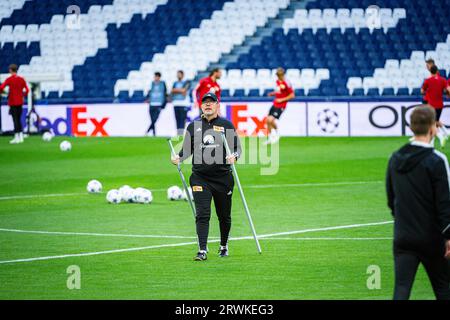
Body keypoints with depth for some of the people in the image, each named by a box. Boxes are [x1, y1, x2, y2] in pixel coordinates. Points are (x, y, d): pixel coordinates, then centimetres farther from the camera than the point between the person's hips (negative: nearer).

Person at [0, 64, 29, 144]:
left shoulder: (9, 79, -9)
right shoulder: (21, 79, 5)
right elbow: (27, 90, 4)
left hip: (12, 102, -5)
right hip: (20, 102, 5)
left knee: (15, 119, -5)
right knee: (19, 120, 14)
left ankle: (16, 138, -8)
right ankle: (21, 137, 13)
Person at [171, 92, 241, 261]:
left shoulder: (227, 125, 3)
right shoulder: (193, 126, 9)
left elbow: (237, 148, 3)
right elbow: (187, 149, 15)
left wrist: (234, 157, -19)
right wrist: (179, 157, -5)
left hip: (223, 177, 0)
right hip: (200, 178, 0)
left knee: (224, 215, 11)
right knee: (202, 214, -10)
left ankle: (224, 246, 31)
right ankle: (202, 250, -12)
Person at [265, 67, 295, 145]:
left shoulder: (286, 83, -17)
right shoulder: (278, 81, 8)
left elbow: (292, 95, -16)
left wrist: (282, 100, -17)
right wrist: (272, 93, 6)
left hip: (281, 106, -8)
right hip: (275, 104, 8)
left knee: (271, 120, -19)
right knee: (268, 120, 7)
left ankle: (277, 133, 8)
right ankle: (270, 138, 22)